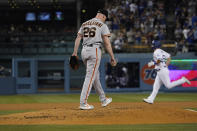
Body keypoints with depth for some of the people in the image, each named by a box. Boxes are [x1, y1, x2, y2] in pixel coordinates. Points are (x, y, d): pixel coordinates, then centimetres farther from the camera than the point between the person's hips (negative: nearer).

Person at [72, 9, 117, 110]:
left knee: (96, 76, 17)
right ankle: (83, 103, -12)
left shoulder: (84, 24, 16)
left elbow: (78, 38, 8)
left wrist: (75, 52, 3)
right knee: (90, 77, -7)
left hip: (84, 51, 7)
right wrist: (112, 58, -3)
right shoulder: (102, 25, -1)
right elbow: (107, 43, -6)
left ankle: (103, 100, 27)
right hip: (95, 51, -7)